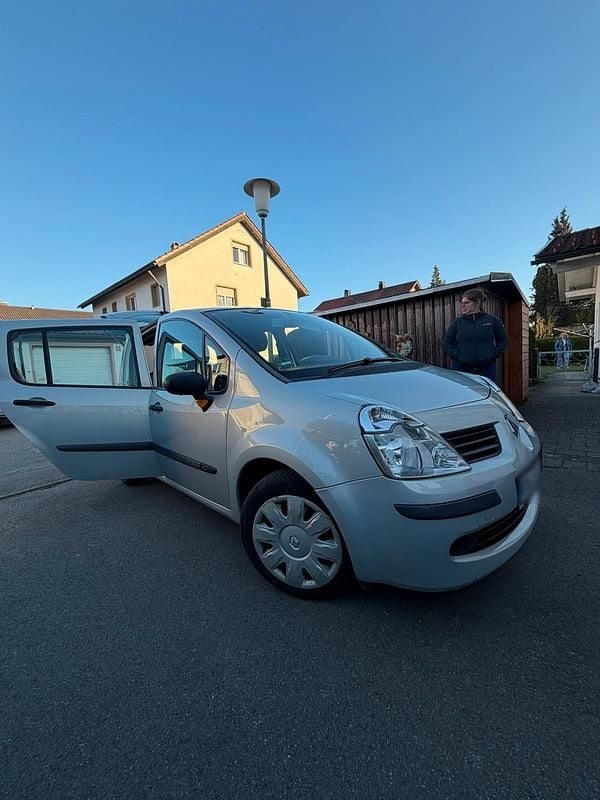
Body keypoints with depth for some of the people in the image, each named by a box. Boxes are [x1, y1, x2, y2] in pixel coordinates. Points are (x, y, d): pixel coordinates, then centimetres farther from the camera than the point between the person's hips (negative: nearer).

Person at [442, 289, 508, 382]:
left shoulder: (492, 320, 8)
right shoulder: (457, 322, 8)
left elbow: (503, 341, 14)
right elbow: (446, 343, 7)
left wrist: (494, 355, -1)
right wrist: (455, 356, -7)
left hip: (486, 368, 0)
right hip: (461, 368, 0)